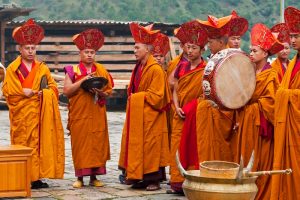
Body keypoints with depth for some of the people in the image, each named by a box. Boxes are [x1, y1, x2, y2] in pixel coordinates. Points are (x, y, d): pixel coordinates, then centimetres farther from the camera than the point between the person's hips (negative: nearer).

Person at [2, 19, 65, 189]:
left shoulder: (43, 68, 14)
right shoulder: (13, 69, 2)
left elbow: (53, 87, 11)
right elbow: (8, 91, -5)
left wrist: (44, 93, -8)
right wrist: (25, 93, -13)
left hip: (40, 113, 4)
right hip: (22, 114, -4)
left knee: (40, 143, 0)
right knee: (23, 143, -5)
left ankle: (37, 177, 4)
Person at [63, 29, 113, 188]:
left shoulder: (102, 70, 10)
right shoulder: (73, 70, 3)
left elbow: (109, 92, 10)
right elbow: (67, 91, -6)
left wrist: (100, 92, -11)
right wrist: (82, 80, -15)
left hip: (97, 115, 2)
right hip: (79, 115, -2)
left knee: (97, 144, 1)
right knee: (80, 145, -1)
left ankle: (94, 176, 9)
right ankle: (80, 177, 6)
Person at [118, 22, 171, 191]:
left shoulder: (156, 69, -14)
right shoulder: (139, 68, 12)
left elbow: (155, 96, -16)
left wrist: (136, 97, -10)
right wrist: (133, 98, 5)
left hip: (150, 116, -8)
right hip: (137, 113, 8)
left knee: (150, 146, -4)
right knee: (138, 146, 8)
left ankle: (154, 180, 3)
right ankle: (142, 178, 14)